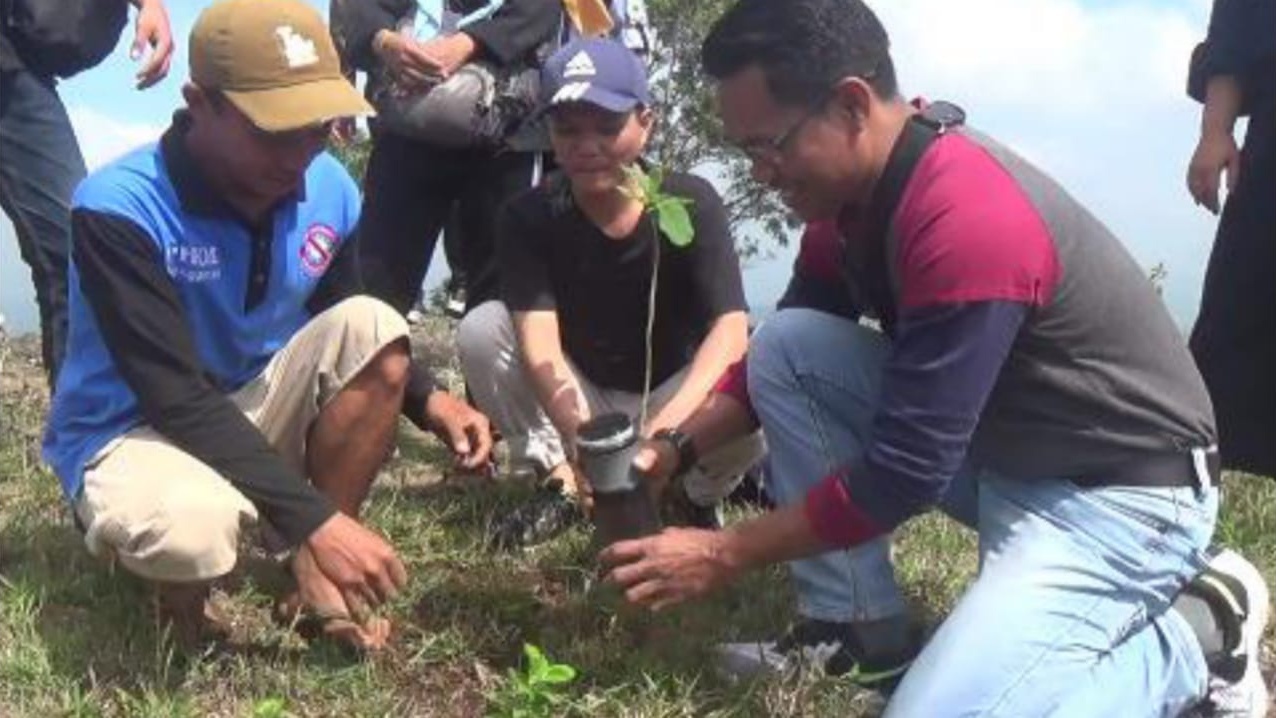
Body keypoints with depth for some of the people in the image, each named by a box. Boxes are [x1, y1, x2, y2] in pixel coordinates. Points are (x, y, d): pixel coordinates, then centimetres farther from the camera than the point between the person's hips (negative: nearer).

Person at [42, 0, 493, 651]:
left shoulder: (329, 190, -8)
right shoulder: (120, 209, -26)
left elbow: (342, 340, 7)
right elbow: (177, 399, -30)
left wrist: (426, 400, -13)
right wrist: (315, 518, -36)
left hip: (252, 410, 6)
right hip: (130, 429, -6)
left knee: (374, 327, -20)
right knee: (195, 525, -40)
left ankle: (314, 573, -11)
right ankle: (180, 586, -1)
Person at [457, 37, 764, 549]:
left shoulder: (692, 203, -19)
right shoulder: (528, 217, -16)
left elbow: (730, 330, -31)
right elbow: (538, 335, -29)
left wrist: (664, 429, -49)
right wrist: (582, 435, -49)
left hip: (674, 392, -1)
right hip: (575, 400, 2)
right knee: (481, 329, -23)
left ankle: (700, 502, -1)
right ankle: (560, 483, -7)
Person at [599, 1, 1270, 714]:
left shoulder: (967, 221, -31)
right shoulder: (861, 183, -1)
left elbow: (902, 476, -27)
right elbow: (786, 358, 13)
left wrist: (723, 554, -17)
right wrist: (675, 449, -1)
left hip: (1120, 492, -9)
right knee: (787, 347, -3)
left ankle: (1194, 637, 0)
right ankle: (855, 627, 4)